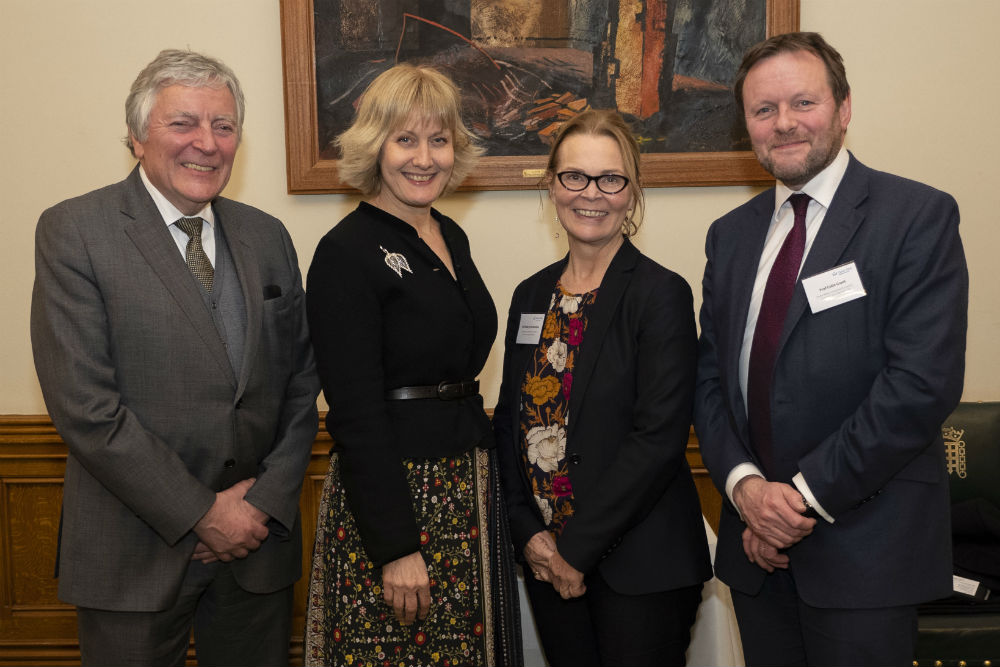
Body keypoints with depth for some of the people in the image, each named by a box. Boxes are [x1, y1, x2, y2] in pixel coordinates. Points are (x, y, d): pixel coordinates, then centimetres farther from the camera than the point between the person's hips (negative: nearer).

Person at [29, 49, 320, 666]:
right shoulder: (73, 232, -8)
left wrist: (268, 498, -5)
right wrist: (200, 512, -13)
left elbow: (302, 379, 7)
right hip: (136, 555, -4)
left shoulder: (267, 236, 7)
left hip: (259, 539, 4)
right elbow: (84, 405, -15)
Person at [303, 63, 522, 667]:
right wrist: (397, 548, -18)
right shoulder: (348, 253, -14)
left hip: (469, 487, 8)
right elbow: (356, 413, -17)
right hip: (391, 488, -7)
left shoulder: (452, 238, 9)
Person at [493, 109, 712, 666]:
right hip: (546, 560, 5)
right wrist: (528, 532, -3)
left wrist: (579, 548, -14)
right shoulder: (532, 295, 7)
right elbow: (510, 420, 9)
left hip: (640, 569, -5)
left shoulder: (662, 294, -11)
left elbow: (659, 437, -17)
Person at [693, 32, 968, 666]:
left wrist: (805, 493, -16)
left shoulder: (918, 216, -8)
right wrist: (743, 484, -9)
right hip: (757, 543, 5)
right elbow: (711, 376, 7)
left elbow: (922, 383, -17)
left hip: (865, 548, -4)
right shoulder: (731, 234, 9)